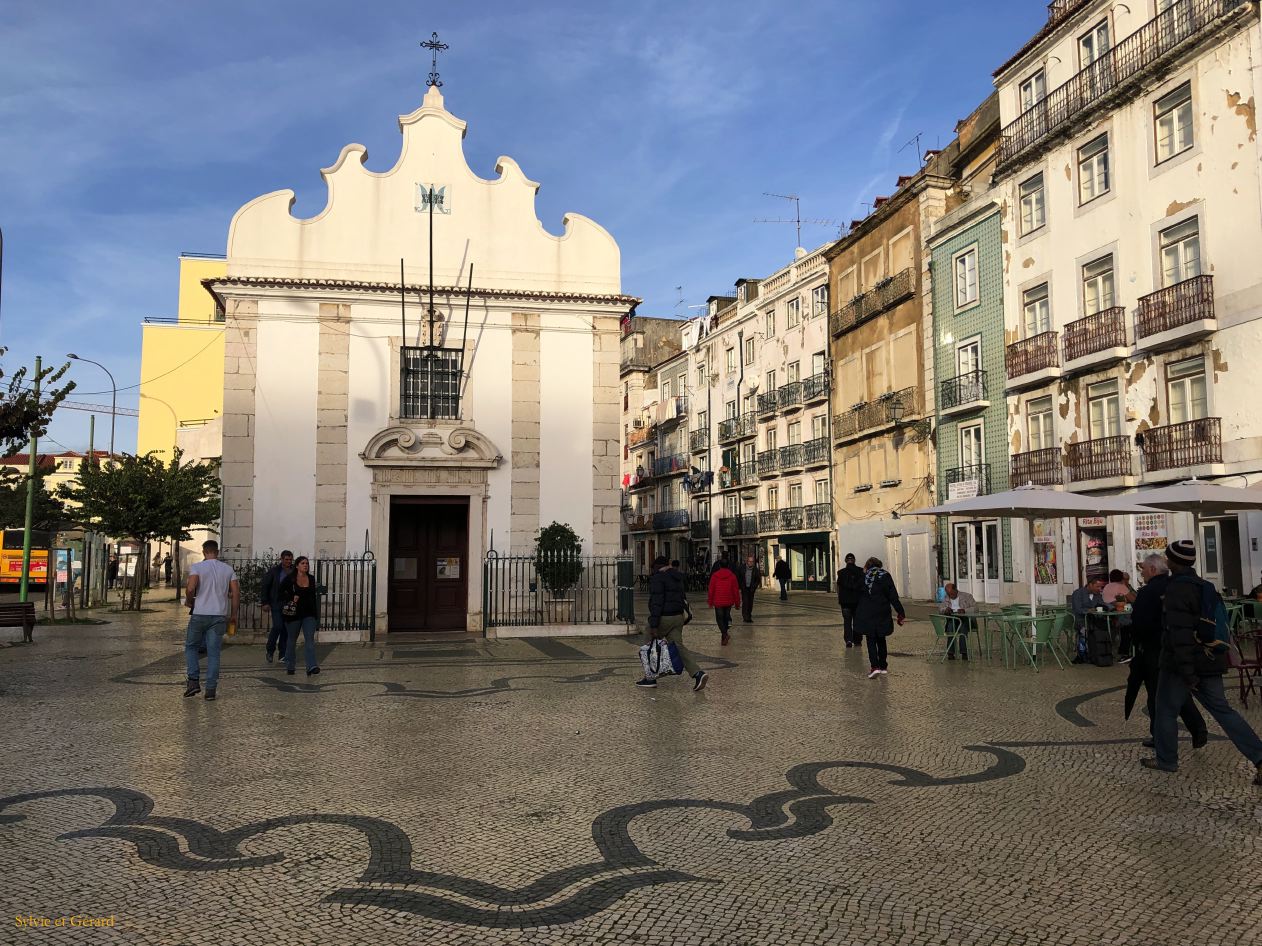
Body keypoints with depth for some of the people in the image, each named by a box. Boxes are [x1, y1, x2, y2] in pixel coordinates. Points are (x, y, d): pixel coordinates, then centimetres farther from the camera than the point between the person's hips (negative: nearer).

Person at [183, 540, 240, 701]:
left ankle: (193, 681, 6)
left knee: (191, 647, 16)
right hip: (220, 616, 2)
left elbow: (190, 588, -18)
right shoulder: (228, 569, 7)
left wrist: (189, 602, 2)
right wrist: (233, 614, 11)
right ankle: (211, 689, 2)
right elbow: (236, 593, 3)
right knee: (213, 652, 4)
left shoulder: (197, 567, -3)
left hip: (200, 614, -2)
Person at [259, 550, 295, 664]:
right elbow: (264, 586, 3)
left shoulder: (294, 572, 7)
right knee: (277, 626, -13)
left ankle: (283, 654, 12)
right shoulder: (274, 571, 0)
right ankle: (270, 651, 7)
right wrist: (265, 602, -2)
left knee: (286, 629, 3)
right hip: (277, 603, -3)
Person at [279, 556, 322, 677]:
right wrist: (290, 599, -15)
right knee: (292, 640, 11)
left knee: (310, 639, -11)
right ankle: (289, 666, 28)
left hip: (309, 614, 2)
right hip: (293, 614, -2)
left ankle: (311, 667, -21)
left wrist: (316, 615, 15)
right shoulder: (289, 578, -3)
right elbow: (280, 592, 0)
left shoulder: (311, 579, 8)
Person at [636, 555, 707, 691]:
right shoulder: (678, 577, 15)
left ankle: (650, 678, 14)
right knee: (678, 646, 3)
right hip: (678, 617, 7)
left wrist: (653, 625, -21)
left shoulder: (658, 578, -12)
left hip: (663, 618, -7)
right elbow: (681, 597, 20)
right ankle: (697, 673, -12)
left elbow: (656, 602, -19)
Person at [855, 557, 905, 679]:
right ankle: (883, 667, 20)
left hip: (866, 615, -1)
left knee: (871, 641, 3)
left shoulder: (863, 577, 0)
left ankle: (875, 667, -12)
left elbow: (857, 596, 4)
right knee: (881, 640, 16)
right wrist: (901, 613, 0)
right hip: (882, 615, 1)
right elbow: (893, 597, -3)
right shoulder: (885, 576, -1)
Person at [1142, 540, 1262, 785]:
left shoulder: (1176, 589, -17)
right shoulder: (1206, 586, 10)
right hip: (1210, 660, 8)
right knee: (1222, 710, 10)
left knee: (1166, 710, 7)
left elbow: (1180, 633, -22)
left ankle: (1166, 760, 18)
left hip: (1181, 663, -8)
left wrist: (1186, 671, -21)